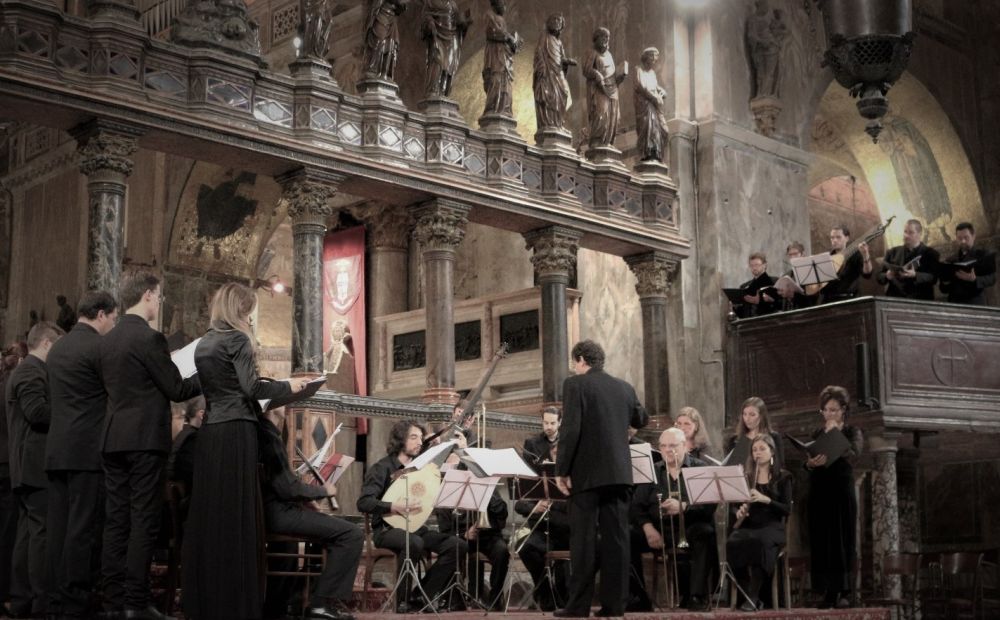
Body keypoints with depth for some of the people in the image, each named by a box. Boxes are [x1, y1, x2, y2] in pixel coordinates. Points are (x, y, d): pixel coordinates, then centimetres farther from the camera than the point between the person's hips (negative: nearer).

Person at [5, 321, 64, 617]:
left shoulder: (21, 371, 23)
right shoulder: (33, 371, -11)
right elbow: (37, 411, -23)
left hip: (25, 467, 11)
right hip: (38, 466, -11)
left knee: (28, 532, 11)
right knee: (44, 530, -10)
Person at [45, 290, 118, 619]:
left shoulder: (57, 347, 17)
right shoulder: (98, 346, -10)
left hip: (57, 449, 8)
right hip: (88, 449, -8)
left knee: (59, 526, 9)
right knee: (84, 527, -5)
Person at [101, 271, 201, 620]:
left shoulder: (108, 340, 12)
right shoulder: (149, 338, -11)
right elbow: (176, 390, -9)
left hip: (113, 438, 8)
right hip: (145, 438, -8)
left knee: (116, 522, 9)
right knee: (143, 522, -4)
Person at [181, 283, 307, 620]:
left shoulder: (203, 344, 17)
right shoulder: (237, 339, -7)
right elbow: (251, 388, -14)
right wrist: (289, 386, -2)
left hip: (209, 431, 8)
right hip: (235, 431, -8)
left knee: (209, 512, 9)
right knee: (236, 515, -5)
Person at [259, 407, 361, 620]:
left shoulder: (259, 431, 15)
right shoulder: (269, 435, -16)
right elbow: (287, 488, -20)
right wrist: (323, 490, -5)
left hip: (270, 509, 11)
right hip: (278, 511, -11)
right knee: (352, 534, -14)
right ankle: (324, 602, -11)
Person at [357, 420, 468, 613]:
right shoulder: (383, 467, -6)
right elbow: (363, 502, -16)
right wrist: (395, 506, -28)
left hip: (416, 527, 6)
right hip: (388, 528, -6)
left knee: (458, 545, -15)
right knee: (415, 543, -38)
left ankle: (424, 597, -10)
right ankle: (402, 600, -20)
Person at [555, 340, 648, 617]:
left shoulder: (575, 384, -6)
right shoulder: (625, 387, 12)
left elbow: (570, 429, -14)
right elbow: (641, 420, 29)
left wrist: (561, 470, -9)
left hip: (587, 472, -5)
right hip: (619, 472, 5)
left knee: (583, 537, -2)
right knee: (616, 536, 5)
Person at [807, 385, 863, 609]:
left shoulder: (852, 432, 6)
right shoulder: (817, 434, 15)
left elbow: (853, 455, -14)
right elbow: (806, 461, 6)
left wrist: (835, 434, -13)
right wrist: (810, 463, -16)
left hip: (842, 492, -3)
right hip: (819, 492, 3)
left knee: (842, 541, -5)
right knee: (821, 542, -1)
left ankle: (843, 592, -4)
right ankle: (829, 593, 2)